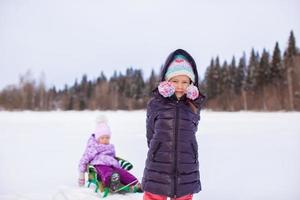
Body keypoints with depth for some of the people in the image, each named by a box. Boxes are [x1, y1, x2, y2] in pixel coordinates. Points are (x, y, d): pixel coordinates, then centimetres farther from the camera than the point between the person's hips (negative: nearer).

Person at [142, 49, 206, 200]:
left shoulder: (194, 106, 4)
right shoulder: (155, 104, -2)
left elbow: (189, 133, 9)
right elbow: (151, 136, 3)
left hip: (186, 173, 2)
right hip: (158, 171, -2)